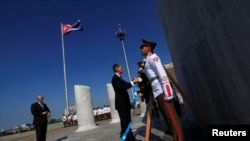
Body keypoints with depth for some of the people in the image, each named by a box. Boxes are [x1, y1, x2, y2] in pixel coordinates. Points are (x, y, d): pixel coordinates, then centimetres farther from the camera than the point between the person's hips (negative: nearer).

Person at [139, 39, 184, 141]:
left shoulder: (152, 57, -4)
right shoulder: (148, 60, 23)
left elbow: (162, 73, -17)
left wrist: (167, 91, -24)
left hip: (162, 91, -9)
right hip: (157, 92, 10)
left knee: (171, 116, -8)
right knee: (167, 116, 13)